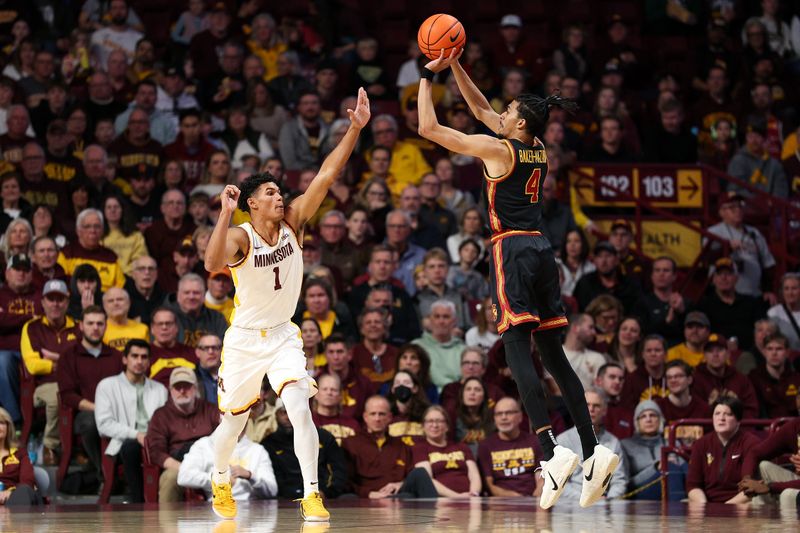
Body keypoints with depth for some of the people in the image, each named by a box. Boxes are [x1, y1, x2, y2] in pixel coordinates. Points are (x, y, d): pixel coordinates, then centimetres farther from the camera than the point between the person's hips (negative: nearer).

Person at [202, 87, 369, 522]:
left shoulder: (292, 222, -5)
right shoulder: (240, 238, -17)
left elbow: (326, 175, -13)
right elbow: (213, 264, -40)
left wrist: (355, 129, -22)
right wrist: (226, 213, -45)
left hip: (283, 336, 2)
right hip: (245, 339, -2)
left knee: (300, 409, -20)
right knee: (233, 423, 13)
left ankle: (311, 496, -21)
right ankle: (220, 483, 41)